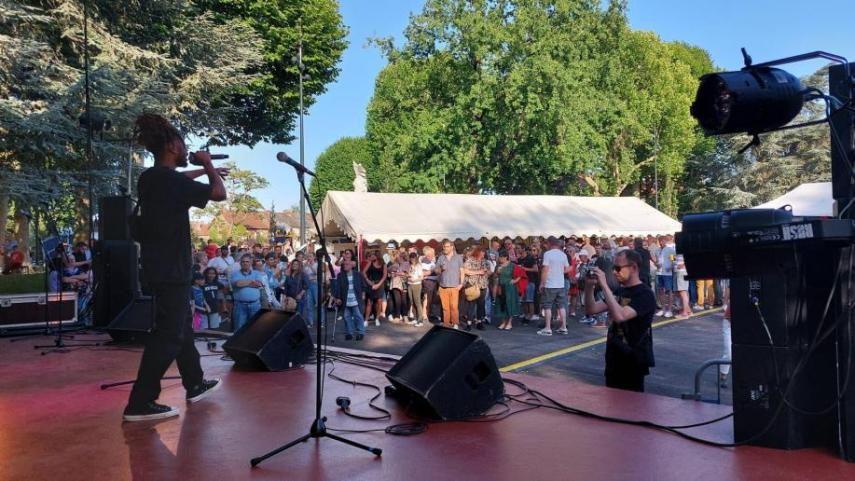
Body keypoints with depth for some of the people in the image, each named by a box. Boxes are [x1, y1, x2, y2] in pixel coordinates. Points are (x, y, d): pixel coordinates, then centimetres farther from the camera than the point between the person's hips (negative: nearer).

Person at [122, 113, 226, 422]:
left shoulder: (150, 178, 9)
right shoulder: (171, 181, -18)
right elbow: (220, 194, -15)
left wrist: (204, 172, 34)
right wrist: (208, 166, 0)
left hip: (158, 265, 10)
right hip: (171, 268, -10)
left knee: (182, 325, 19)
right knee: (169, 333, -6)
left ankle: (195, 384, 32)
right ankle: (140, 403, -3)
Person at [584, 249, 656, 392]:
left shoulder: (645, 294, -15)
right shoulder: (620, 291, 11)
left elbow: (620, 316, -31)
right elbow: (591, 310, 7)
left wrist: (604, 285, -29)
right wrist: (589, 286, -9)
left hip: (632, 361, -8)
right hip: (613, 359, 8)